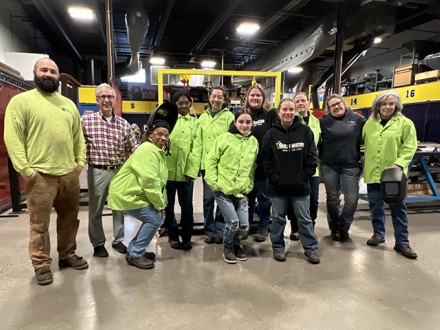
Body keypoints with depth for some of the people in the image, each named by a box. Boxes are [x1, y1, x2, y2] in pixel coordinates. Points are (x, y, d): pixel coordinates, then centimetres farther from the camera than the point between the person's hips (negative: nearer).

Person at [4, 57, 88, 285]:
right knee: (39, 224, 4)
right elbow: (12, 137, -7)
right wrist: (25, 169, -13)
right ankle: (41, 265, 19)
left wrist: (80, 162, 8)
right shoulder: (21, 101, 0)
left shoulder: (69, 104, 15)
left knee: (69, 219, 14)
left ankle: (67, 255, 30)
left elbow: (78, 136, 17)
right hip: (40, 175, -5)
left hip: (70, 174, 5)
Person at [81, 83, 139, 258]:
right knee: (95, 210, 9)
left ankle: (118, 240, 32)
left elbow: (133, 147, 7)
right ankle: (98, 244, 28)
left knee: (119, 207, 14)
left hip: (119, 171, 3)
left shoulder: (124, 124, 5)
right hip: (97, 171, -3)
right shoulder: (86, 121, -4)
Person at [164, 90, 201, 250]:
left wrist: (192, 171, -8)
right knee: (168, 205, 10)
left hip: (185, 172, 0)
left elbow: (196, 149, 2)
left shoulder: (194, 123, 10)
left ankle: (186, 237, 21)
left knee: (187, 206, 5)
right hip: (168, 170, 0)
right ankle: (173, 236, 27)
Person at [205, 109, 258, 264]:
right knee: (233, 222, -9)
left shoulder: (254, 142, 7)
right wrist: (214, 183, -10)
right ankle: (228, 247, 22)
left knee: (244, 225, 3)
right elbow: (210, 160, -4)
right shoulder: (224, 138, -5)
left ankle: (235, 244, 36)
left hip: (241, 192, 4)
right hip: (222, 189, -4)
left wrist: (249, 186, 6)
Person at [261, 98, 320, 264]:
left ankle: (311, 248, 25)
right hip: (278, 186, 0)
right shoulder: (271, 134, 2)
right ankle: (278, 247, 28)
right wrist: (274, 176, -9)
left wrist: (305, 176, -6)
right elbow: (266, 158, 1)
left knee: (305, 218, 10)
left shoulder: (305, 131, 2)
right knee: (278, 218, 12)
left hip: (300, 186, 0)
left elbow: (312, 157, 2)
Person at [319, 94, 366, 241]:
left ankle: (343, 227, 20)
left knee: (352, 199, -4)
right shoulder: (323, 121, 0)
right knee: (332, 198, 9)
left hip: (350, 165, 1)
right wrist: (322, 155, -2)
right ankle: (334, 228, 27)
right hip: (329, 166, 0)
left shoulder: (358, 119, 2)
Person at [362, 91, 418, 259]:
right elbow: (365, 145, 18)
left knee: (398, 207, 5)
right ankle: (378, 234, 29)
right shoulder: (369, 123, 9)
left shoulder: (405, 123, -1)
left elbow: (410, 148, -5)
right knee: (375, 205, 11)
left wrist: (399, 164, -19)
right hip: (373, 173, 3)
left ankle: (402, 242, 17)